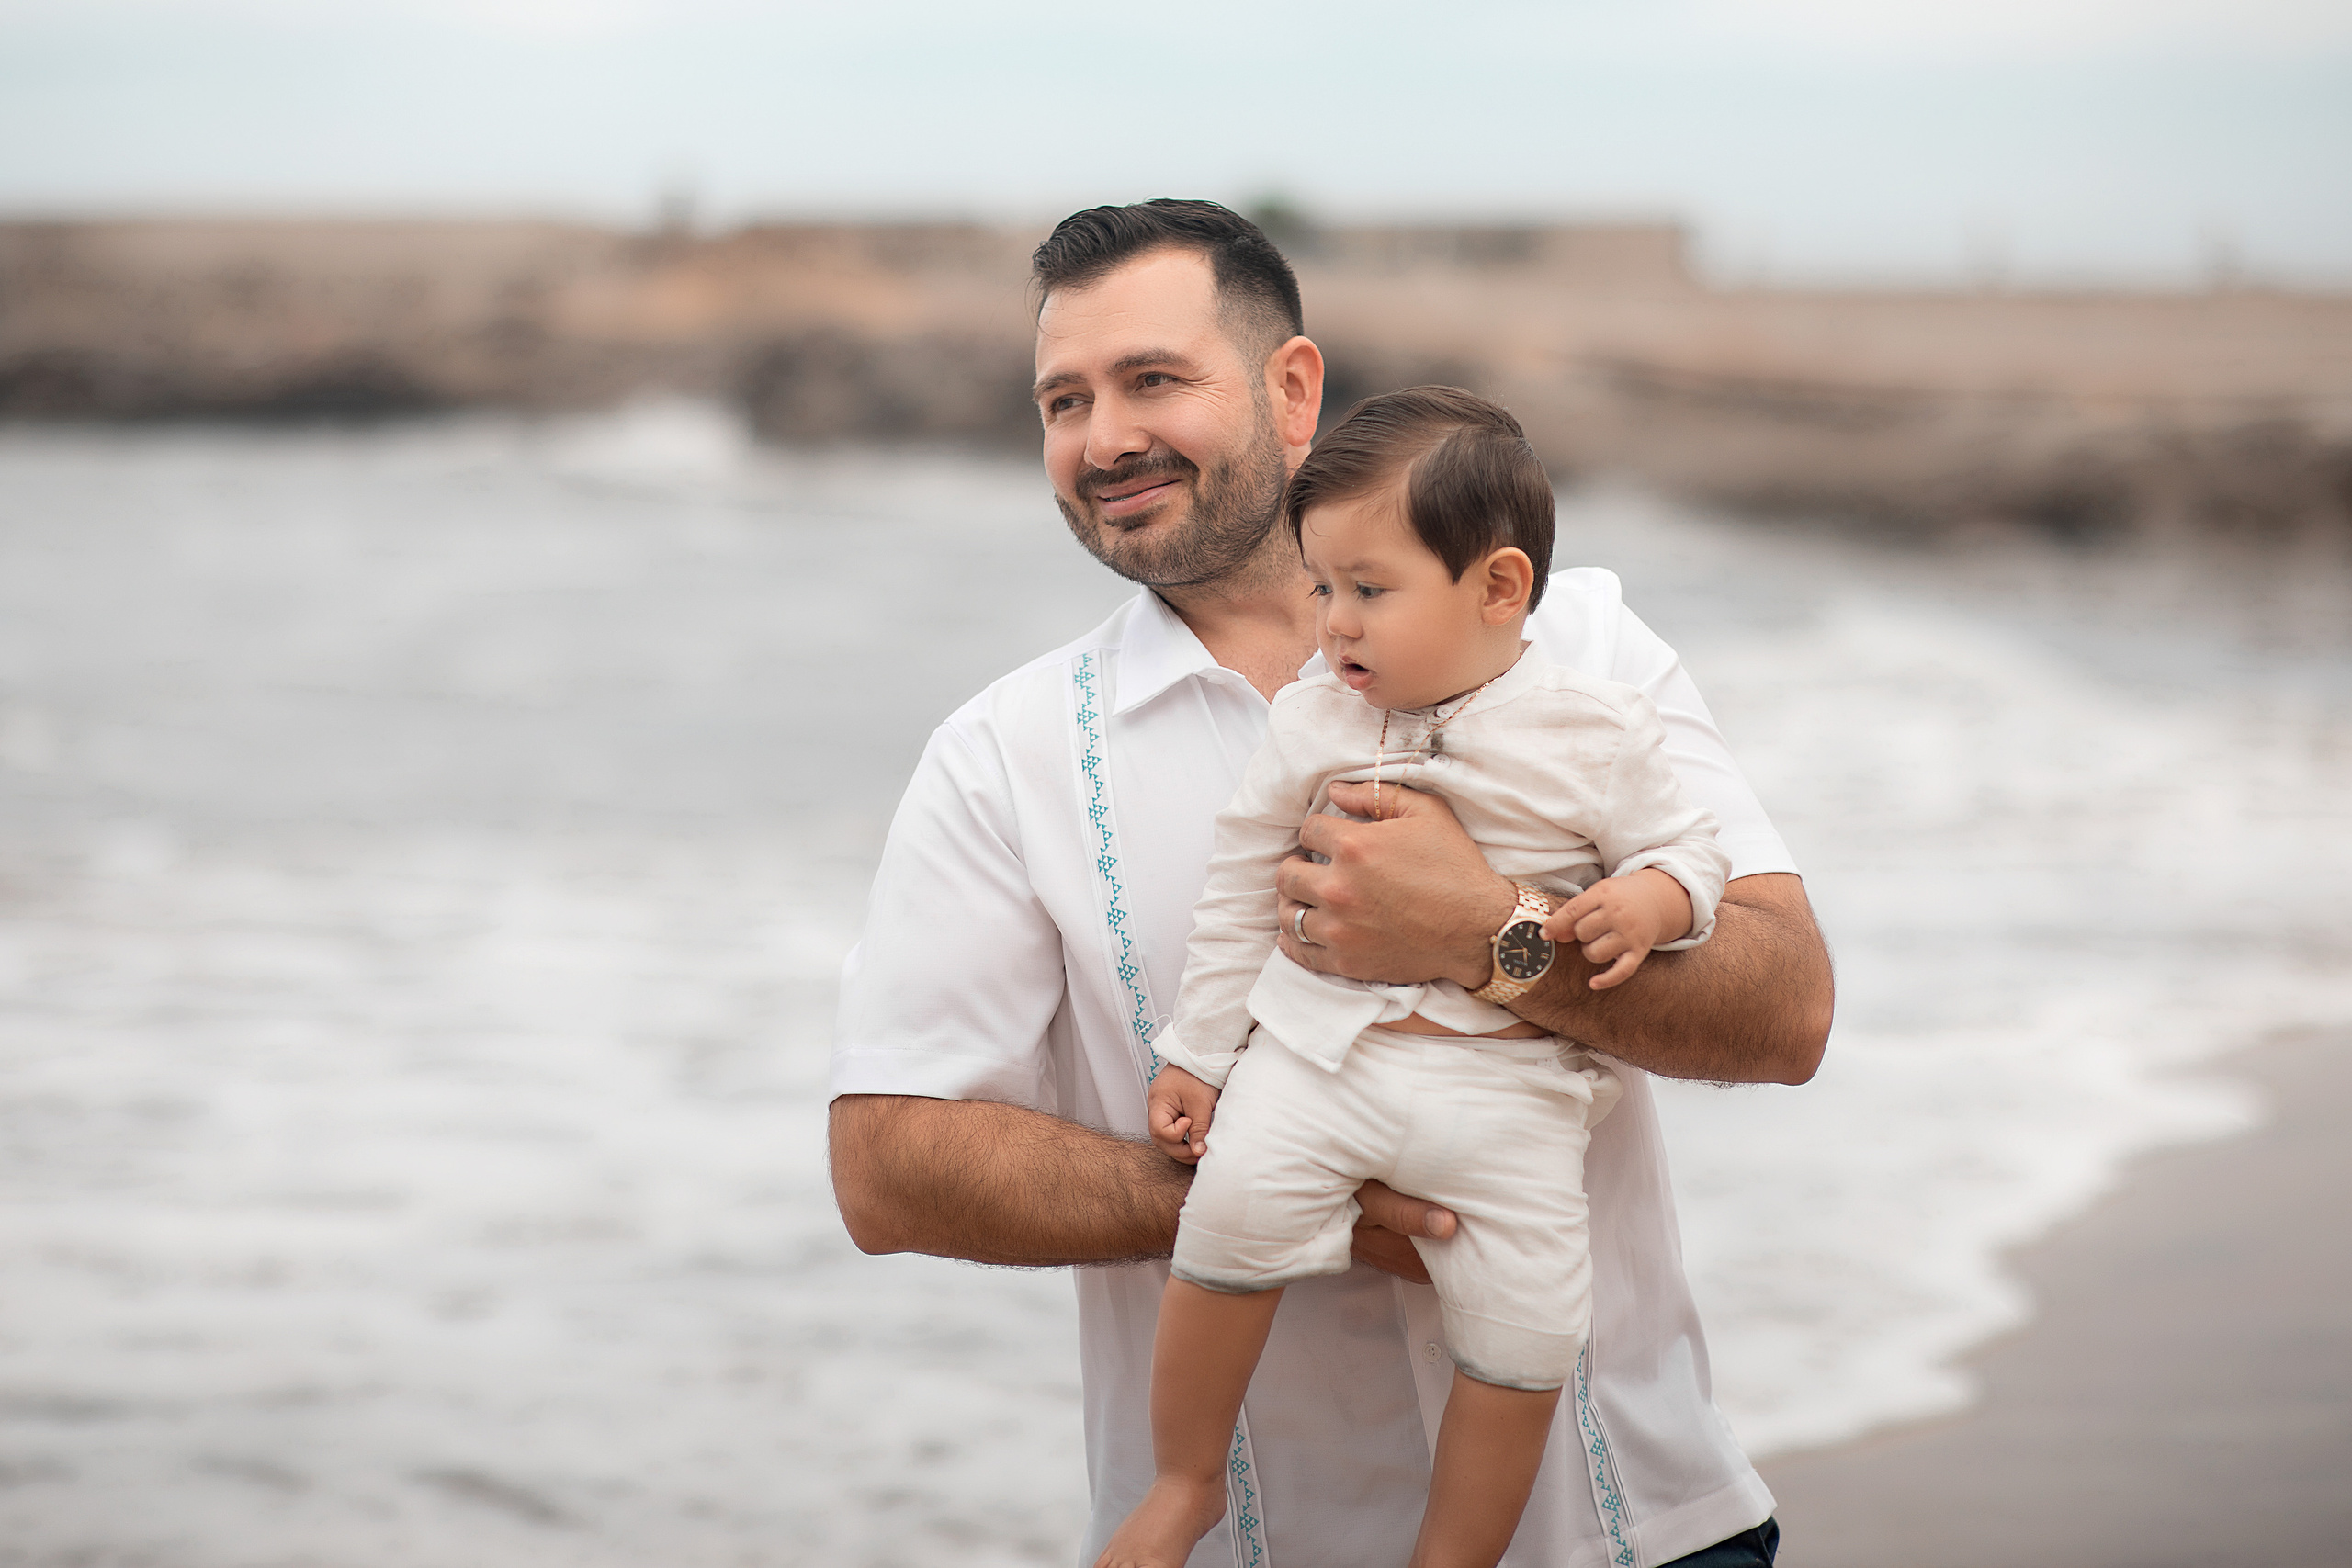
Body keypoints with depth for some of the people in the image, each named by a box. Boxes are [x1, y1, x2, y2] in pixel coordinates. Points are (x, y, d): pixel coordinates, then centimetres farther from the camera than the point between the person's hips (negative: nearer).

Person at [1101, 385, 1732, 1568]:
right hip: (1317, 1048, 1)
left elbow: (1687, 852, 7)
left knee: (1525, 1333, -5)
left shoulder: (1593, 734, -2)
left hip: (1507, 1088, -1)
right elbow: (1240, 894, 12)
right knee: (1235, 1206, -22)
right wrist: (1195, 1056, 12)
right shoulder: (1309, 728, 5)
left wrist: (1644, 904, -17)